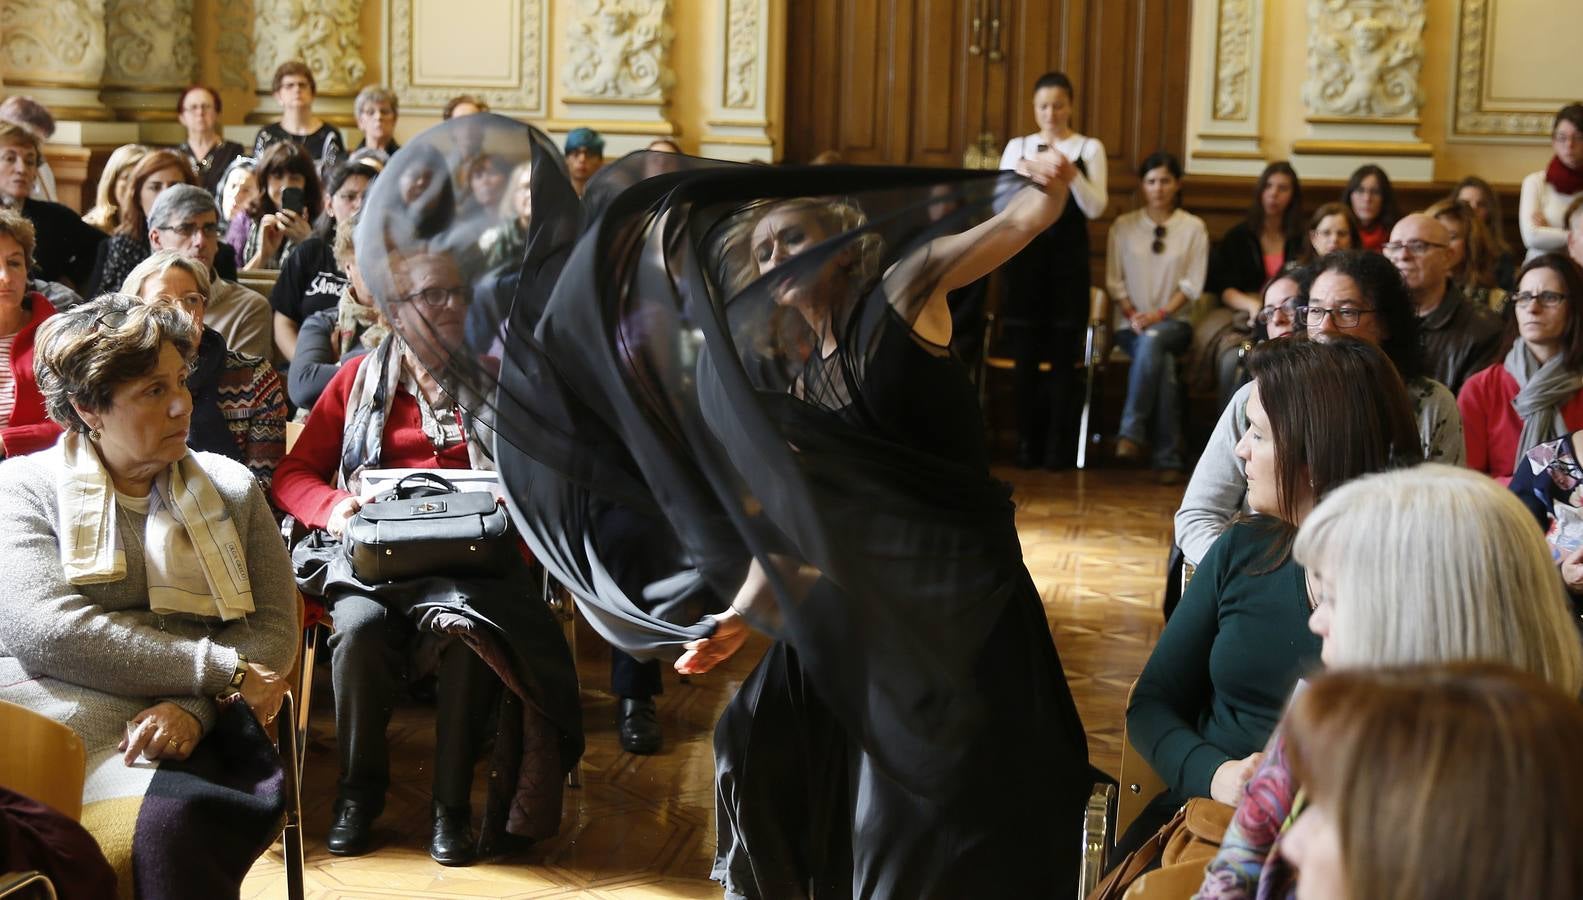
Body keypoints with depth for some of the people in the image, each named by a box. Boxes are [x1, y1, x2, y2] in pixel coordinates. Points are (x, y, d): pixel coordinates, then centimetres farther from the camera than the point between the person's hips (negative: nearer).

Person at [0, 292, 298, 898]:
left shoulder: (231, 489, 18)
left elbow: (275, 628, 8)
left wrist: (195, 706, -13)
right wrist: (220, 670, -9)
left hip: (168, 737, 2)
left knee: (169, 832, -35)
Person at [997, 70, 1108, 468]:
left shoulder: (1089, 148, 4)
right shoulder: (1017, 147, 9)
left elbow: (1095, 208, -5)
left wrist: (1072, 174, -19)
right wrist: (1019, 177, -14)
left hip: (1068, 254, -1)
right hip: (1026, 251, 1)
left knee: (1063, 353, -2)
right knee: (1025, 352, 0)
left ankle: (1058, 446, 2)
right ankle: (1027, 443, 6)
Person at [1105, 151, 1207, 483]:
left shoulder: (1193, 227, 7)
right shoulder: (1124, 225, 11)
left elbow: (1192, 284, 1)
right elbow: (1114, 280, 8)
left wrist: (1159, 314, -13)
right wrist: (1132, 314, -9)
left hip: (1173, 322, -1)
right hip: (1132, 323, 1)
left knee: (1153, 340, -38)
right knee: (1162, 362, -33)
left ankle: (1131, 433, -39)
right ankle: (1168, 457, -32)